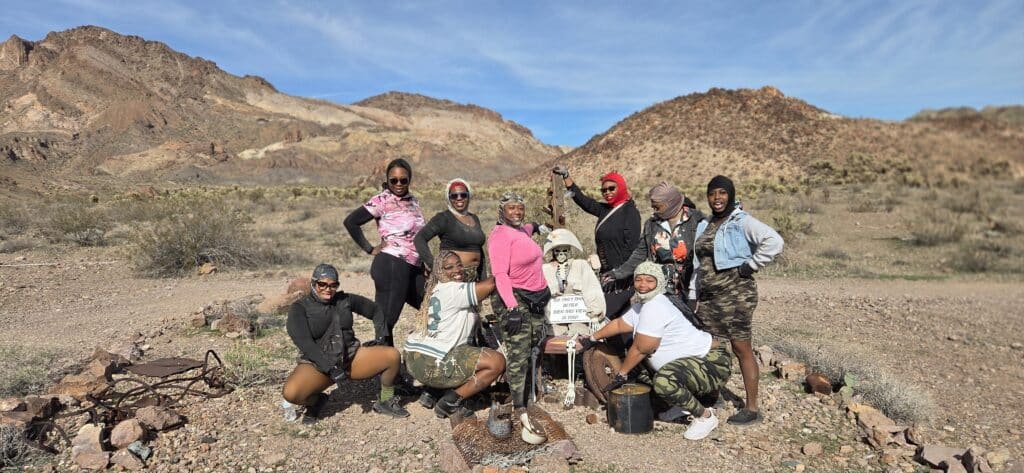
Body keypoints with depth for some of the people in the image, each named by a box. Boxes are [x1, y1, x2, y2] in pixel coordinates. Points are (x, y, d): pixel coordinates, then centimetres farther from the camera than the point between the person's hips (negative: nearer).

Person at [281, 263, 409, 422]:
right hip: (318, 364, -3)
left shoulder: (345, 300, 3)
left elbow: (374, 310, 17)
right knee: (290, 393, -33)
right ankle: (316, 400, 5)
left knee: (393, 355, -19)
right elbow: (305, 343, -19)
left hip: (351, 357, 3)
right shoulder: (299, 309, -7)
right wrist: (330, 368, -29)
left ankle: (385, 402, 6)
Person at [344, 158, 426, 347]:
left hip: (414, 267, 8)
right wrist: (370, 249, -7)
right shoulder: (382, 200, -5)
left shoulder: (413, 201, 15)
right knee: (386, 319, -2)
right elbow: (350, 221, -10)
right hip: (392, 265, -8)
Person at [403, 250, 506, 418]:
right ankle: (450, 402, -4)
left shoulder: (438, 290, 18)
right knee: (497, 362, -11)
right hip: (429, 364, -10)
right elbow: (490, 285, -20)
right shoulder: (452, 290, -14)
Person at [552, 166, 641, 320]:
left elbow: (631, 246, -14)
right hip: (606, 273, 7)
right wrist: (566, 176, 15)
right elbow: (582, 200, 17)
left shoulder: (630, 212, -8)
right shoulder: (605, 210, 13)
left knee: (609, 312, -10)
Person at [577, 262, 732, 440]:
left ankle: (705, 416, -9)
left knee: (664, 381, -35)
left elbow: (640, 349, -18)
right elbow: (620, 324, 23)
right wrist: (592, 339, 32)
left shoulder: (655, 308, -22)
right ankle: (684, 403, 20)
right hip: (692, 362, 11)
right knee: (640, 365, 16)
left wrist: (621, 375, -5)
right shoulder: (643, 305, 8)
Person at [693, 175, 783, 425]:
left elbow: (774, 241, -21)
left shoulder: (742, 222, -8)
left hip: (735, 294, -8)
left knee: (742, 348, -2)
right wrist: (695, 297, 14)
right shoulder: (706, 226, 15)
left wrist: (750, 265, -17)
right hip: (707, 296, 8)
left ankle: (752, 409, 7)